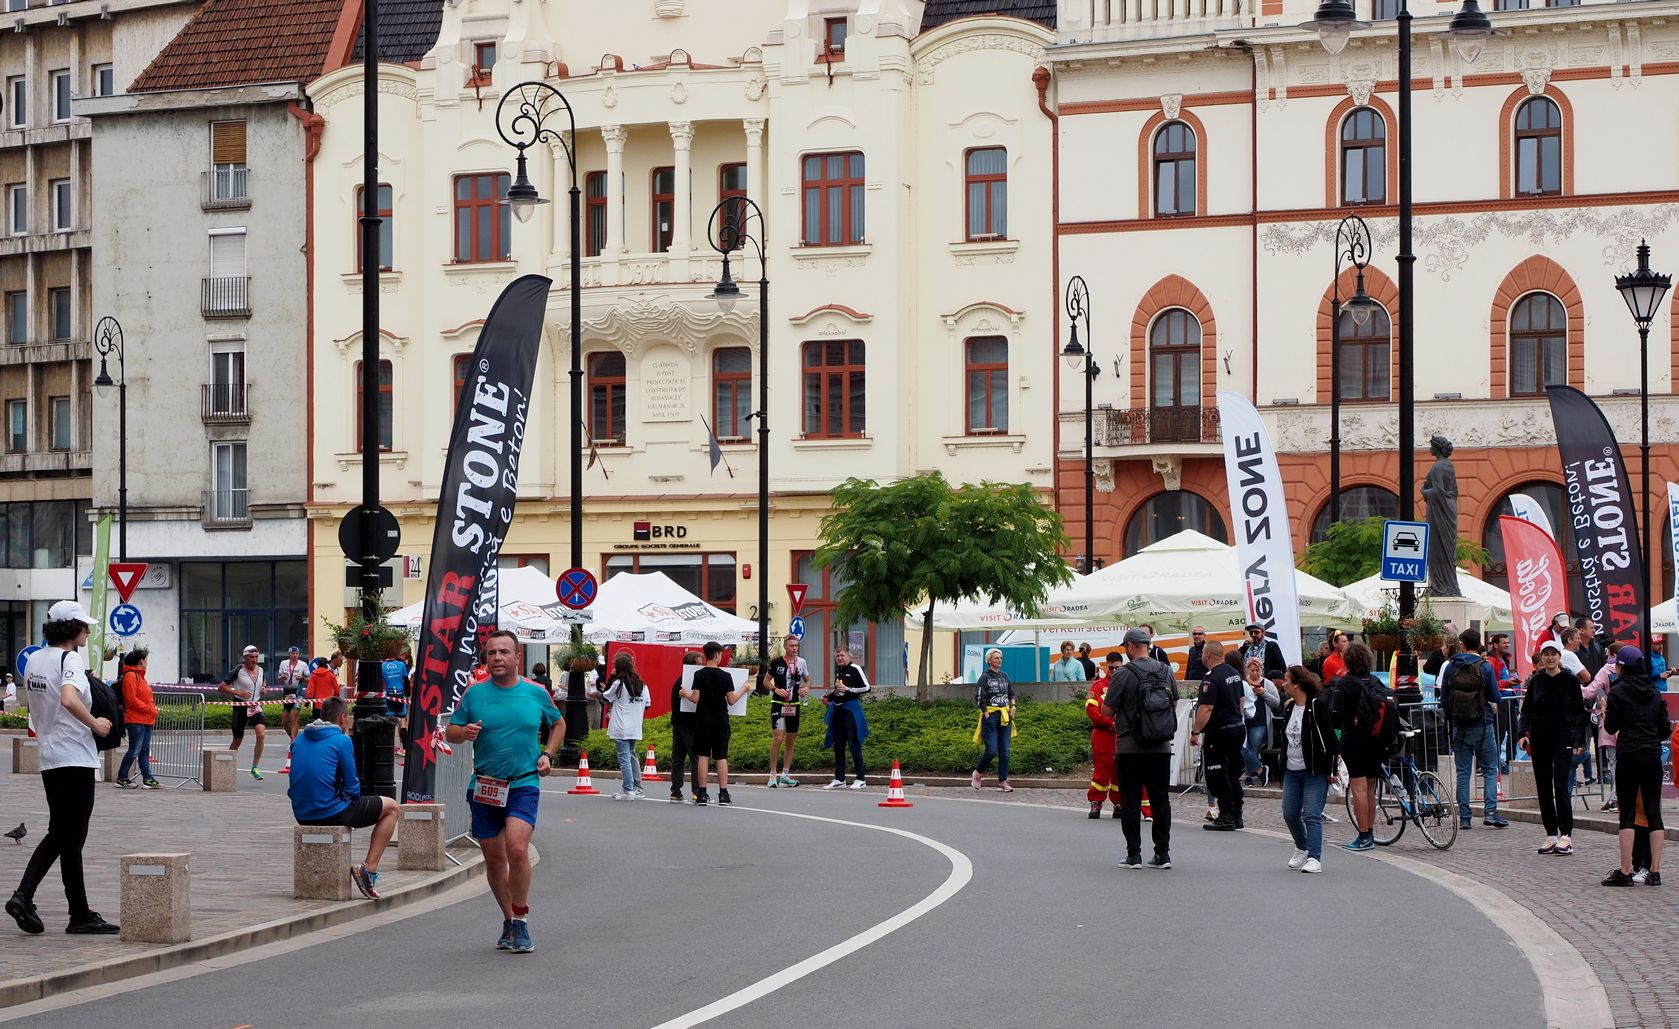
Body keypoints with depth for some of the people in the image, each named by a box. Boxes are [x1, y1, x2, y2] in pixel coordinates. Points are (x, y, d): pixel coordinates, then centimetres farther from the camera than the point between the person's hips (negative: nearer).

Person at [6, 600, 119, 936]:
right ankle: (80, 916, 6)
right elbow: (69, 699, -32)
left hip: (49, 758, 8)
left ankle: (23, 895, -1)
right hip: (76, 758, -8)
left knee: (59, 835, 15)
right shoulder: (71, 660, -14)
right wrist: (95, 725, -20)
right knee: (71, 838, -1)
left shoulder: (34, 659, 11)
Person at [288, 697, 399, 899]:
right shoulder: (341, 740, -8)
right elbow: (352, 787, -8)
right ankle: (369, 870, 0)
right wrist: (353, 797, 16)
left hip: (301, 814, 7)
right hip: (331, 812, -7)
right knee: (391, 808, 11)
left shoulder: (299, 740, 11)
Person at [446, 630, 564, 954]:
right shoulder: (474, 693, 2)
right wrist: (465, 732, -15)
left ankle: (520, 923, -7)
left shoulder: (536, 693, 3)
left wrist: (548, 754, 5)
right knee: (493, 857, 9)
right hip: (484, 787, 2)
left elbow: (558, 724, 20)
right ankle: (509, 920, 27)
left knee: (516, 848, -20)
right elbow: (449, 732, 8)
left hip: (523, 784, -2)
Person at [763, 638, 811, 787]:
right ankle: (773, 774, -9)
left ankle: (785, 774, 18)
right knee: (778, 738, -15)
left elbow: (807, 679, 19)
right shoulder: (777, 662, -6)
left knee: (791, 740, 9)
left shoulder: (801, 663, 6)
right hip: (778, 704, -5)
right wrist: (776, 689, -16)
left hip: (794, 705, 5)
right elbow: (766, 680, 2)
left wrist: (806, 688, -2)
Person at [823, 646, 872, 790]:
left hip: (851, 709, -8)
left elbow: (867, 688, -11)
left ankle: (860, 779, -3)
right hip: (837, 709, 8)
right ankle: (839, 779, 15)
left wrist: (848, 689, -16)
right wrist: (829, 697, 12)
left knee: (854, 745, -7)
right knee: (838, 745, 9)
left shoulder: (855, 669, -7)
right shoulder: (838, 670, 15)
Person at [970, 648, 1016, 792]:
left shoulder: (1004, 677, 12)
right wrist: (986, 714, -12)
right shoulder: (984, 677, -7)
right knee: (992, 750, -10)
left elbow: (1011, 693, 26)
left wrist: (1012, 706, 10)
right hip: (990, 716, -6)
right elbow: (979, 698, -10)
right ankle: (978, 773, 14)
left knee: (1005, 751, 2)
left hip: (1005, 717, 6)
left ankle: (1003, 781, 7)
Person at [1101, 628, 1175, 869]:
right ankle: (1162, 854, 8)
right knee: (1161, 799, 9)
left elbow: (1107, 711, -9)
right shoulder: (1166, 671, 4)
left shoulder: (1123, 674, -12)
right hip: (1161, 747, 4)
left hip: (1130, 747, -4)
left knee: (1131, 801, 1)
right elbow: (1174, 703, 18)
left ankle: (1134, 854, -1)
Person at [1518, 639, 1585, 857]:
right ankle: (1551, 835, 11)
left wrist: (1578, 740, -7)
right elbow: (1526, 710, 10)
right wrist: (1522, 733, -5)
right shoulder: (1535, 681, 7)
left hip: (1562, 740, -4)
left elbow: (1579, 712, 1)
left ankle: (1565, 835, -12)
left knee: (1560, 785, -13)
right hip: (1539, 740, 4)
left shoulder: (1570, 681, -1)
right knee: (1543, 788, 5)